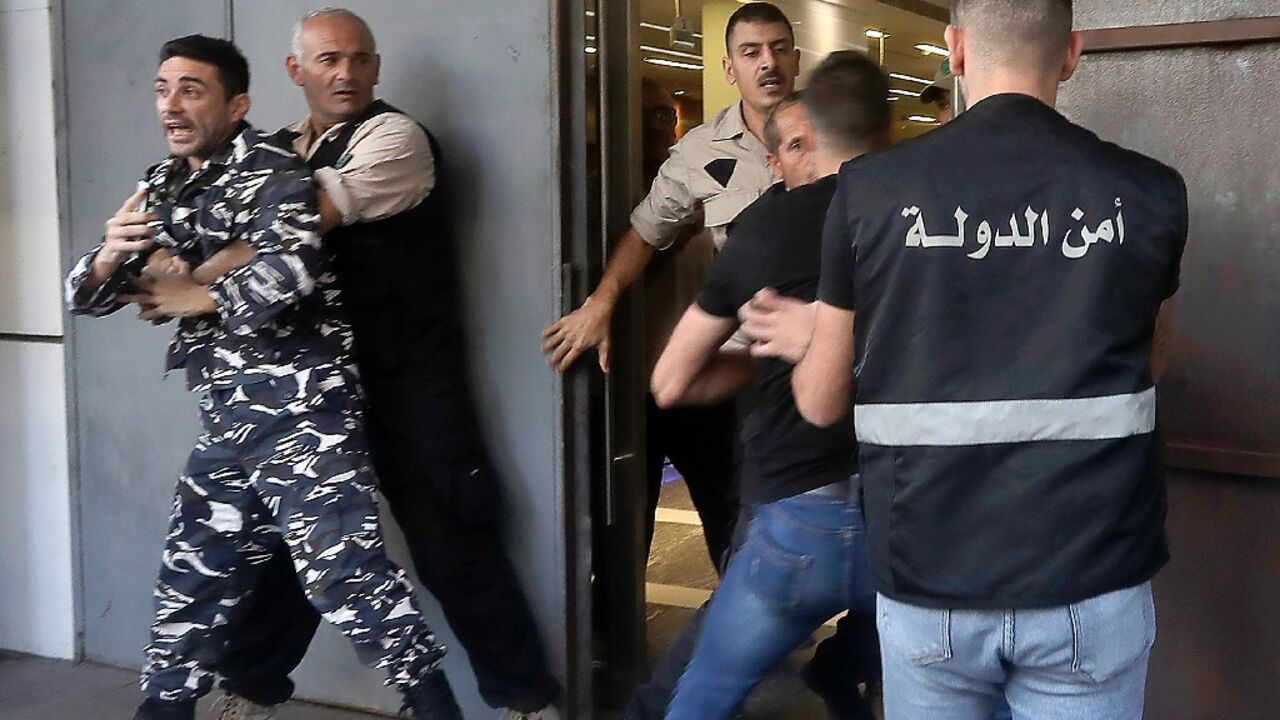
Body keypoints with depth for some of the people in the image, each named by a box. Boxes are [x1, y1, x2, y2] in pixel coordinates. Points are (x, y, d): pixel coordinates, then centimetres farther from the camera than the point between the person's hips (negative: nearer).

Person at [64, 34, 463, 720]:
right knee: (191, 576, 17)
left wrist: (195, 297, -10)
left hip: (301, 410, -8)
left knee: (344, 571, -11)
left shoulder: (268, 170, -7)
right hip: (226, 424, 8)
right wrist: (111, 254, -9)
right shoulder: (164, 188, 16)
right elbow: (85, 296, 15)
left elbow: (291, 270, -26)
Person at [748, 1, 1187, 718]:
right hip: (1092, 584, 0)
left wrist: (808, 344, 23)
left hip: (930, 582, 1)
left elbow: (821, 402, 2)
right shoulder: (1150, 193, -4)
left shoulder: (871, 189, -7)